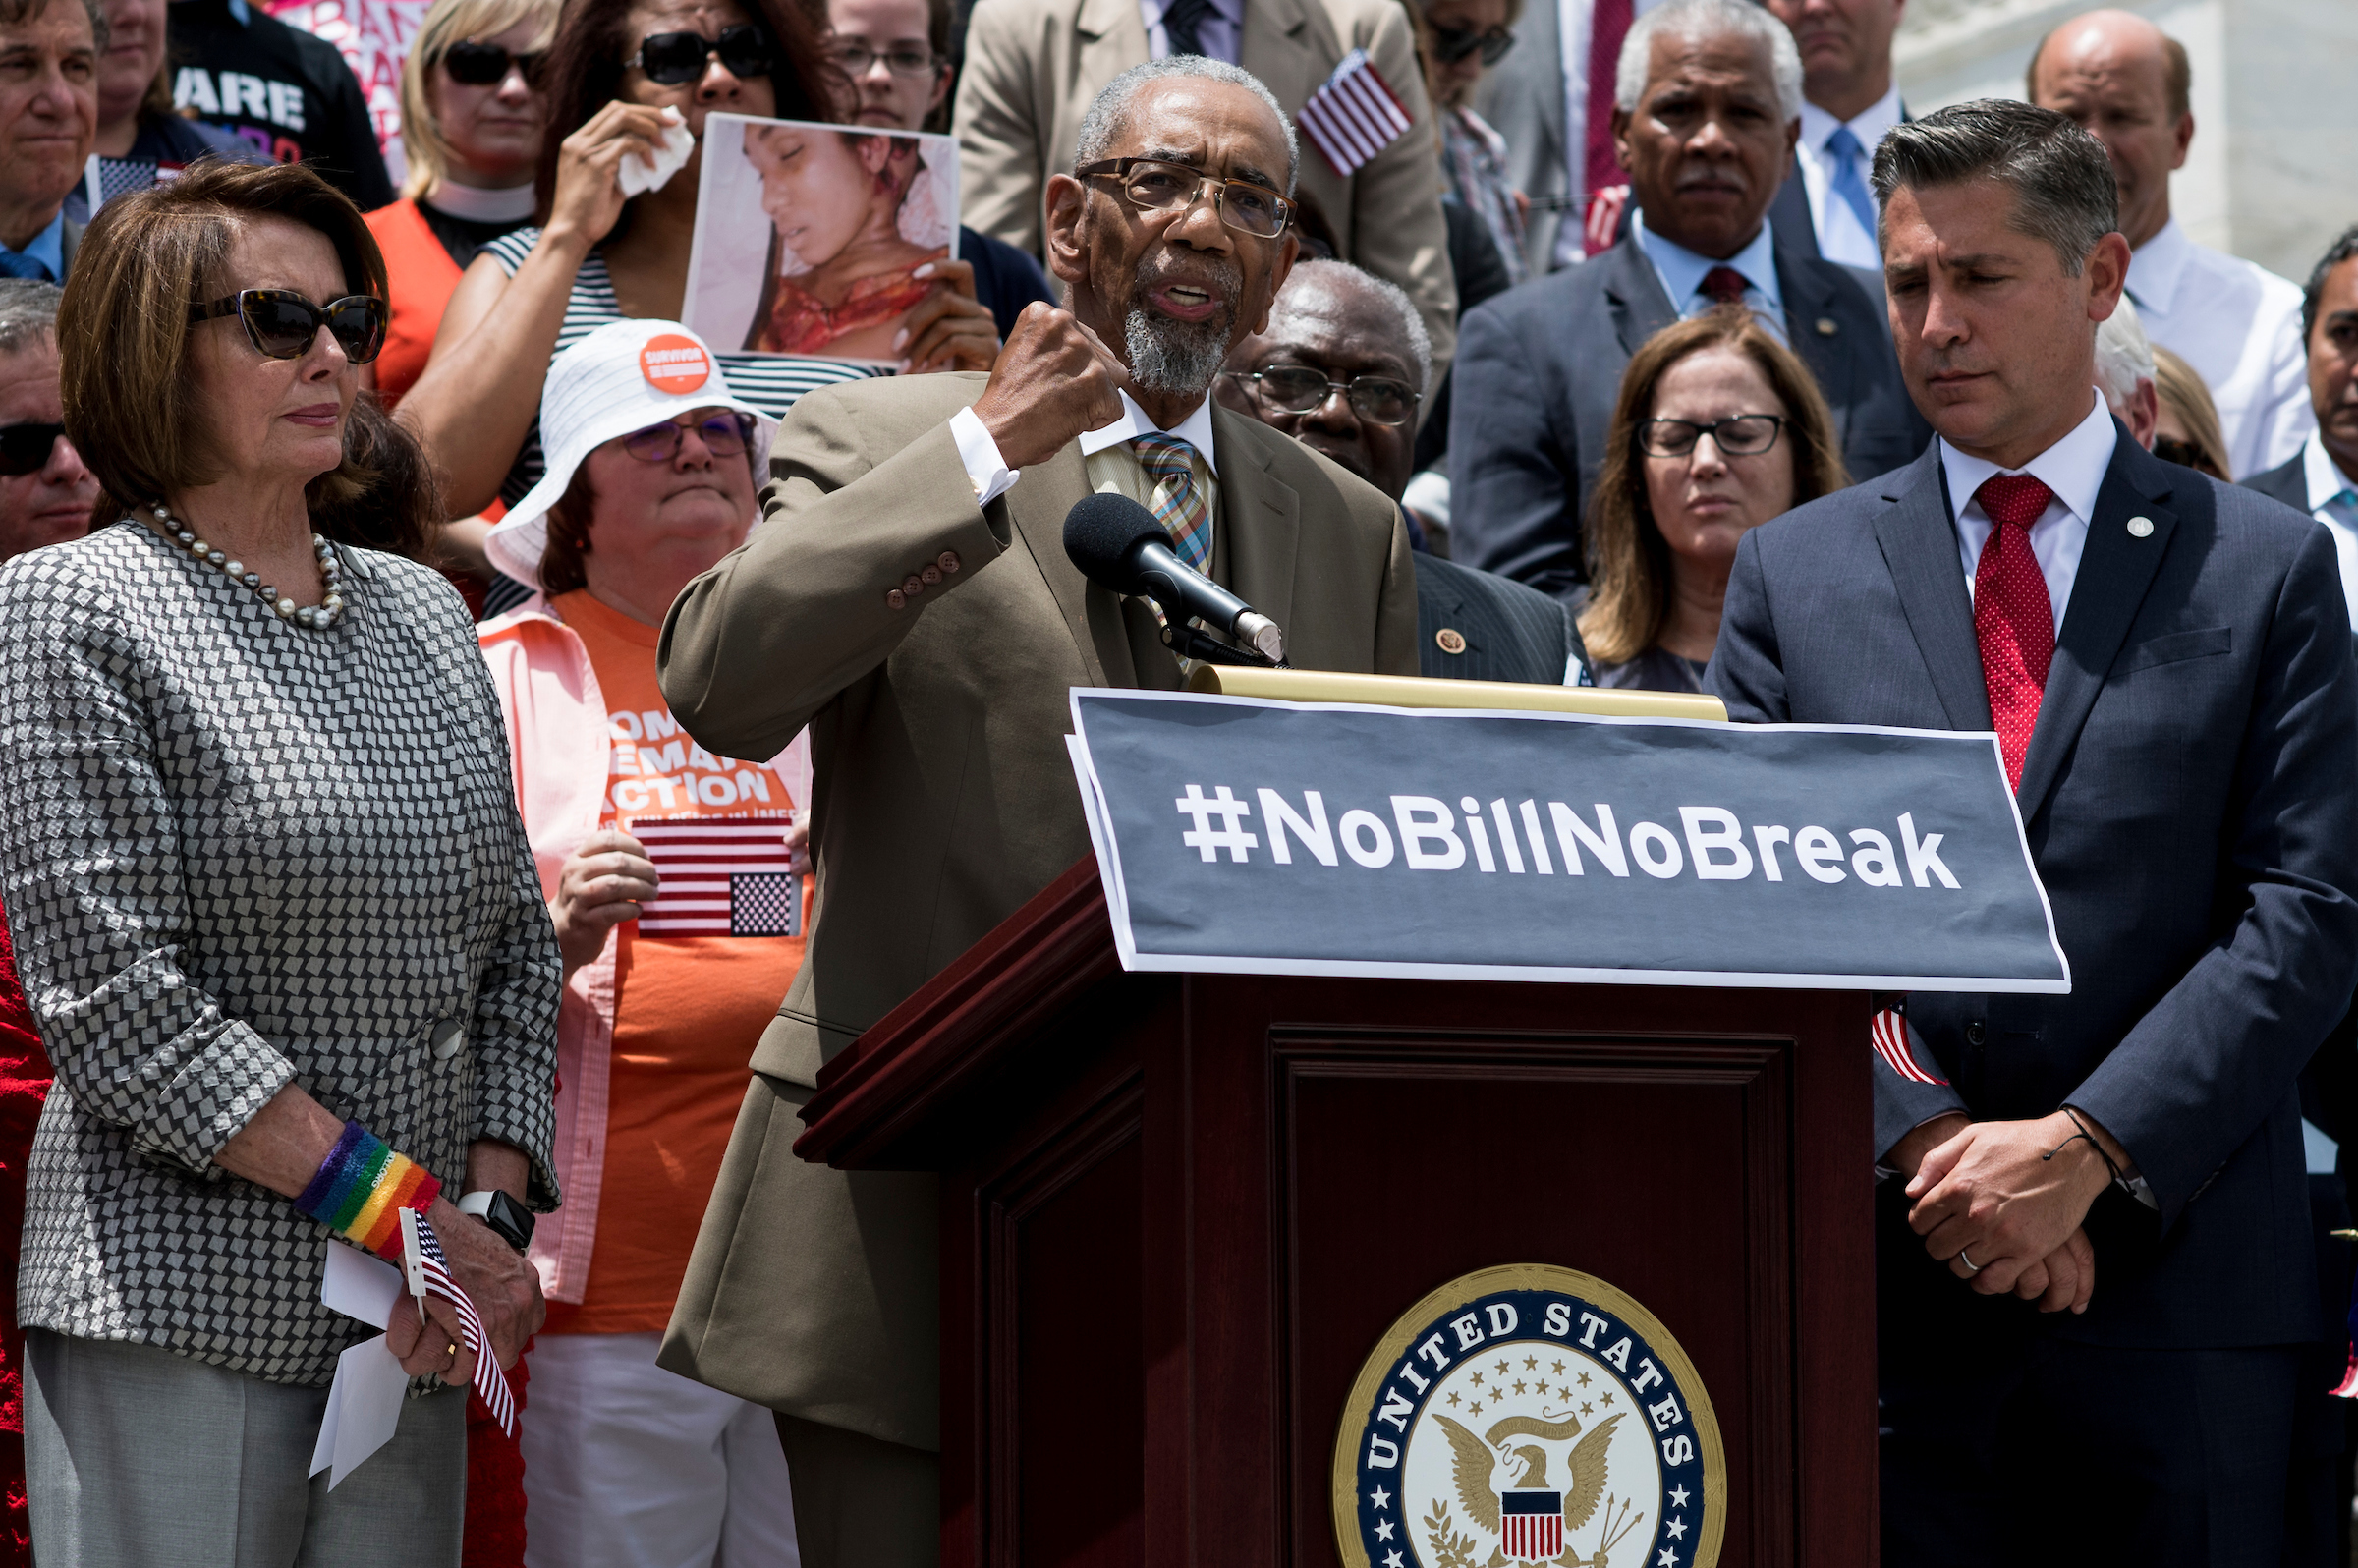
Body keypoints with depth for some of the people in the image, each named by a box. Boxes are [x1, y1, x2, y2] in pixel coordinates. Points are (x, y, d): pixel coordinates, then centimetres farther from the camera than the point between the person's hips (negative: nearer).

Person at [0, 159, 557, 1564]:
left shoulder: (423, 614, 15)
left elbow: (513, 944, 15)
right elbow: (113, 994, -12)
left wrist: (494, 1209, -2)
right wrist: (400, 1209, -14)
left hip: (409, 1327, 6)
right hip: (179, 1309, -5)